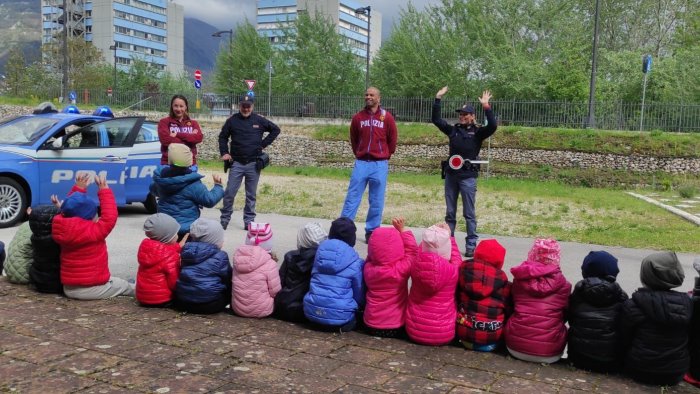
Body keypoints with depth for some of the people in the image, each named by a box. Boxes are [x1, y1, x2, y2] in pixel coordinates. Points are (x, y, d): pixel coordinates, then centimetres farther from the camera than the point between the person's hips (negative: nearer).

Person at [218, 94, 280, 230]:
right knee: (229, 193, -2)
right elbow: (223, 137, 12)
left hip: (254, 164, 0)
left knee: (251, 195, 7)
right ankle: (224, 219, 10)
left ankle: (249, 220, 17)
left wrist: (264, 144, 3)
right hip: (236, 163, 0)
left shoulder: (259, 120, 1)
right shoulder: (232, 120, 1)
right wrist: (224, 153, 0)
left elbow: (276, 129, 10)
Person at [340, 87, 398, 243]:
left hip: (380, 165, -1)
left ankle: (372, 231, 14)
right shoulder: (358, 117, 4)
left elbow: (393, 140, 6)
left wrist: (384, 156, 11)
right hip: (361, 163, 1)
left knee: (376, 201, 5)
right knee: (352, 198, 0)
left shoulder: (387, 117, -2)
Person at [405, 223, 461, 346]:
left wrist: (432, 233, 18)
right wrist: (448, 236, 16)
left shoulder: (416, 265, -17)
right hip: (444, 335, -2)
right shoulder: (452, 270, -22)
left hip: (414, 332, 2)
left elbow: (418, 252, 9)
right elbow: (457, 260, 4)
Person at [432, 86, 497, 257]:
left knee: (469, 213, 0)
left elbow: (492, 126, -17)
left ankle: (471, 245, 5)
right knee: (450, 212, 11)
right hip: (451, 175, 4)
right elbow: (436, 119, 12)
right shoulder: (453, 129, 9)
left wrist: (486, 107, -22)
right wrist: (438, 99, 5)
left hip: (468, 177, -4)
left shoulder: (478, 131, -1)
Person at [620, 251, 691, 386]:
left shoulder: (632, 306, -17)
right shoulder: (687, 303, -6)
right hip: (676, 375, 4)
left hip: (641, 372, -3)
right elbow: (690, 337, 6)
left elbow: (624, 339, -6)